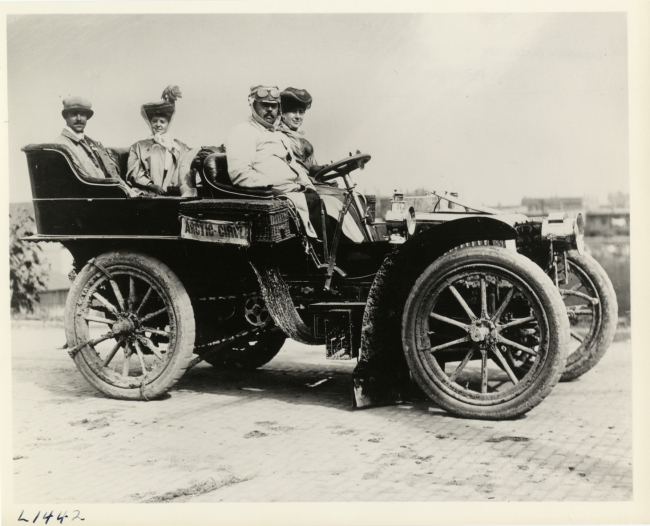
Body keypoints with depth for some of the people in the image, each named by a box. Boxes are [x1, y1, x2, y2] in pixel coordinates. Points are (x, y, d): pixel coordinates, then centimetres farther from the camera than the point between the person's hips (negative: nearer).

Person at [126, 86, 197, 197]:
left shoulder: (180, 147, 23)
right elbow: (133, 173, 9)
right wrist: (152, 186, -9)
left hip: (174, 194, -1)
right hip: (148, 195, 1)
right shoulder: (138, 147, 22)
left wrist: (187, 193, -11)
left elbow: (185, 175, 10)